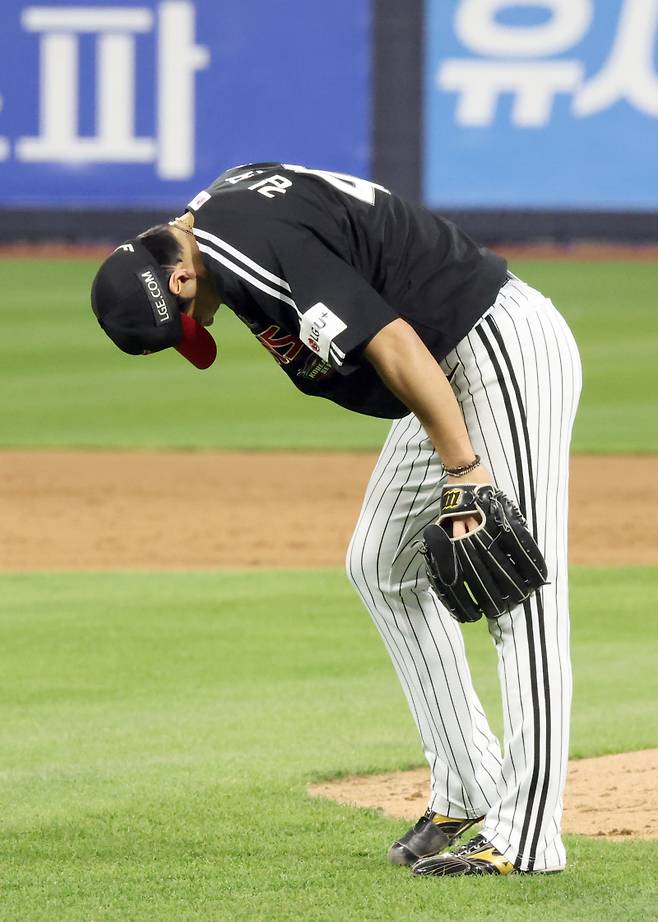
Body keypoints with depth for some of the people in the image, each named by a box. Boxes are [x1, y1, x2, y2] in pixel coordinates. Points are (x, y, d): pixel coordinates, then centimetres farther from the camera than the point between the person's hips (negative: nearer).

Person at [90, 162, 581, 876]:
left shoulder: (258, 252, -25)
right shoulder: (212, 211, 7)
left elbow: (396, 347, -29)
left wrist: (465, 471, -27)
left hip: (507, 352, -11)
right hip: (454, 363, 11)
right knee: (381, 567, 15)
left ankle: (526, 836, -15)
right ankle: (467, 790, 18)